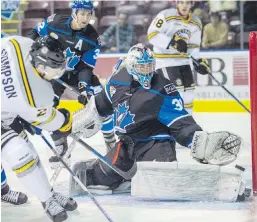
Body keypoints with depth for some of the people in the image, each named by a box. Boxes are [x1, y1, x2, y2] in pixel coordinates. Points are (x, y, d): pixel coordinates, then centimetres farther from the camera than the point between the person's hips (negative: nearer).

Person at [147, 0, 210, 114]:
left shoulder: (196, 23, 7)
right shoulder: (166, 15, -14)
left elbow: (194, 46, 13)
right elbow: (152, 34, -17)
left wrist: (199, 61, -3)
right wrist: (172, 42, -27)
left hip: (183, 60, 7)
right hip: (165, 60, -7)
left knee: (189, 89, 8)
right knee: (176, 90, -16)